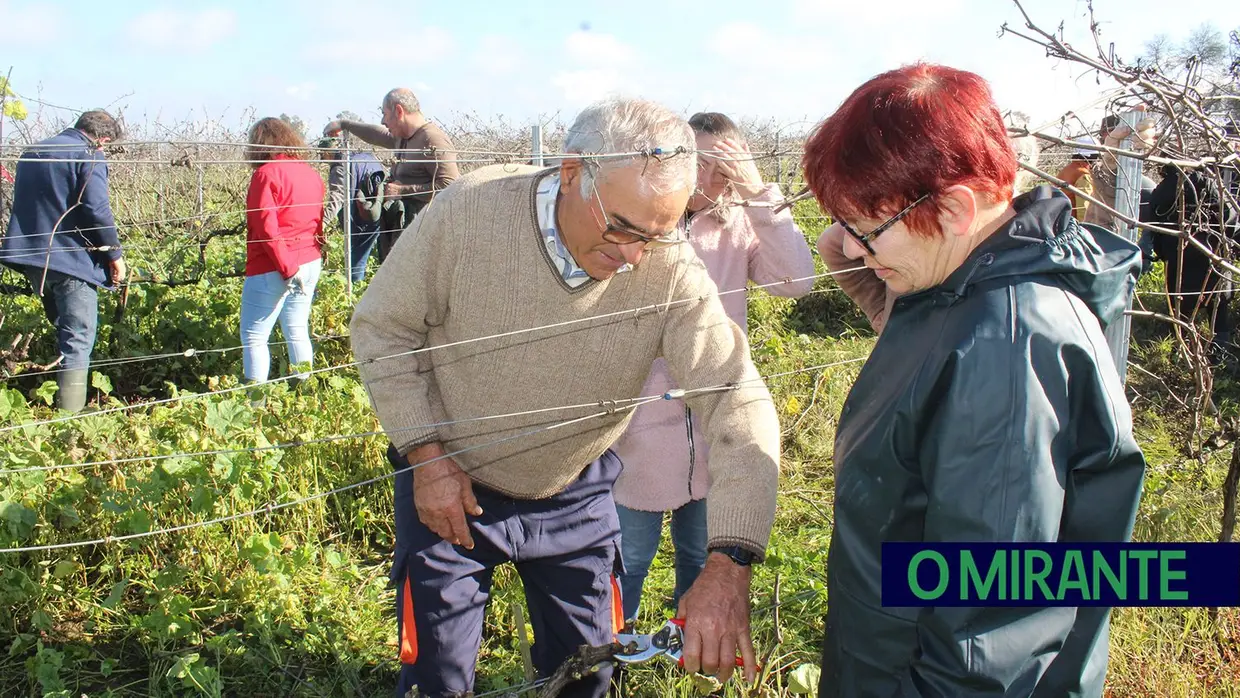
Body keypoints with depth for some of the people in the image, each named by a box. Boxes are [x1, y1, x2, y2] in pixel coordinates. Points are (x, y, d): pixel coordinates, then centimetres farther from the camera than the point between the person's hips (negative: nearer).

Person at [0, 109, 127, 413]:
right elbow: (97, 209, -18)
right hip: (70, 258, -8)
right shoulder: (89, 155, -8)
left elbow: (25, 204, 22)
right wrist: (115, 254, -10)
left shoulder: (31, 153, 16)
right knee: (79, 337, -3)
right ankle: (71, 415, -8)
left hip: (31, 256, 8)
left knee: (62, 328, 24)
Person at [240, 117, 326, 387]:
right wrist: (317, 255, 14)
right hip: (310, 264, 7)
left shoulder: (266, 174, -12)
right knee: (298, 331, 15)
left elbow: (266, 228, -18)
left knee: (253, 337, 1)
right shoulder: (311, 173, 9)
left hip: (272, 268, -7)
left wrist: (287, 268, -16)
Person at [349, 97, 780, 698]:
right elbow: (381, 327, -10)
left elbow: (739, 404, -30)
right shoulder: (470, 210, -24)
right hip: (449, 483, -1)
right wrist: (425, 455, -15)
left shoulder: (673, 274, -24)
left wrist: (727, 566, -41)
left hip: (577, 497, 1)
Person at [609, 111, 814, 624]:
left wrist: (759, 194, -21)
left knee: (703, 561, 24)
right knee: (627, 563, 13)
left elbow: (796, 281, -17)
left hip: (715, 433, 4)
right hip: (641, 432, -3)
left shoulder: (738, 225, -1)